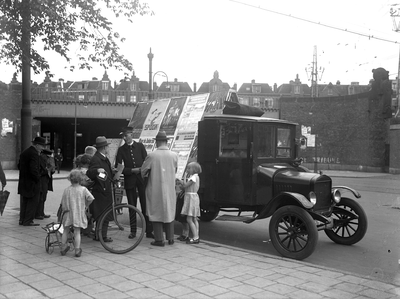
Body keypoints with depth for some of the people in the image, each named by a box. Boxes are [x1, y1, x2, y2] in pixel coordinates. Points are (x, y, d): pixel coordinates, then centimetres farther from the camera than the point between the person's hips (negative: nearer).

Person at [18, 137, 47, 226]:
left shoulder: (24, 152, 12)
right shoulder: (34, 154, -19)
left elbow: (19, 166, 18)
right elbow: (34, 169, -26)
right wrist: (37, 178, -13)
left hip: (23, 182, 9)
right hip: (32, 182, -9)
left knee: (24, 201, 17)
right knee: (33, 201, 0)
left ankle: (22, 219, 23)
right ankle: (28, 221, 2)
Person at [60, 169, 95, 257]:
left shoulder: (67, 190, -4)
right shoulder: (83, 189, -8)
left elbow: (63, 203, -2)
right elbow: (91, 198, -14)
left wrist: (65, 209, 13)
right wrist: (86, 205, 3)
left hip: (68, 214, 1)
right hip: (79, 214, -1)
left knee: (65, 231, 16)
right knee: (77, 232, 4)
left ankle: (63, 248, 25)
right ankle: (77, 250, 6)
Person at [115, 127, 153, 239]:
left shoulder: (140, 146, 3)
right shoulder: (121, 150, 2)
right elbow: (118, 167, -3)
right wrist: (132, 170, -12)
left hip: (142, 179, 0)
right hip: (129, 180, 1)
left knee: (145, 205, 0)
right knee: (132, 206, 7)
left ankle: (149, 231, 5)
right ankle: (133, 231, 17)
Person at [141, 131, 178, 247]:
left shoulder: (152, 156, -14)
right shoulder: (174, 155, -5)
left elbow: (143, 171, -3)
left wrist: (146, 175, 18)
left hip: (155, 189, -3)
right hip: (169, 189, 3)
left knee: (156, 213, 7)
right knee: (169, 212, 16)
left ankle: (159, 240, 8)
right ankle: (170, 238, 21)